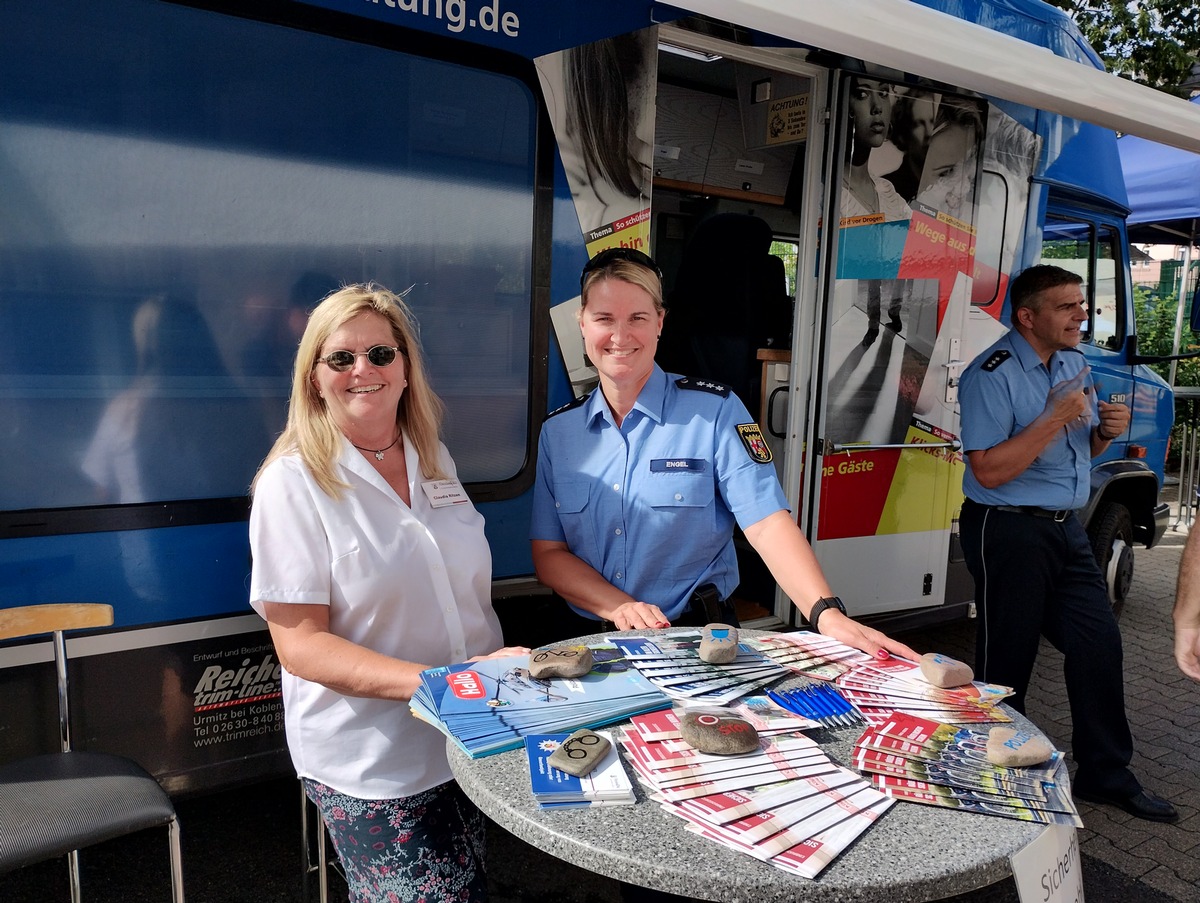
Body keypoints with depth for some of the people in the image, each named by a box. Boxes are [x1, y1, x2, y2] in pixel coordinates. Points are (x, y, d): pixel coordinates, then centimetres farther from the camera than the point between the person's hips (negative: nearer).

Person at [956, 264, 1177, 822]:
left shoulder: (1074, 363, 12)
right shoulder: (992, 375, -16)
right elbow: (990, 470, -22)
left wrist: (1106, 431, -1)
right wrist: (1053, 419, -24)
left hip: (1065, 527, 8)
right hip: (1008, 531, -8)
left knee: (1098, 641, 9)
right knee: (1007, 659, 2)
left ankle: (1106, 774, 25)